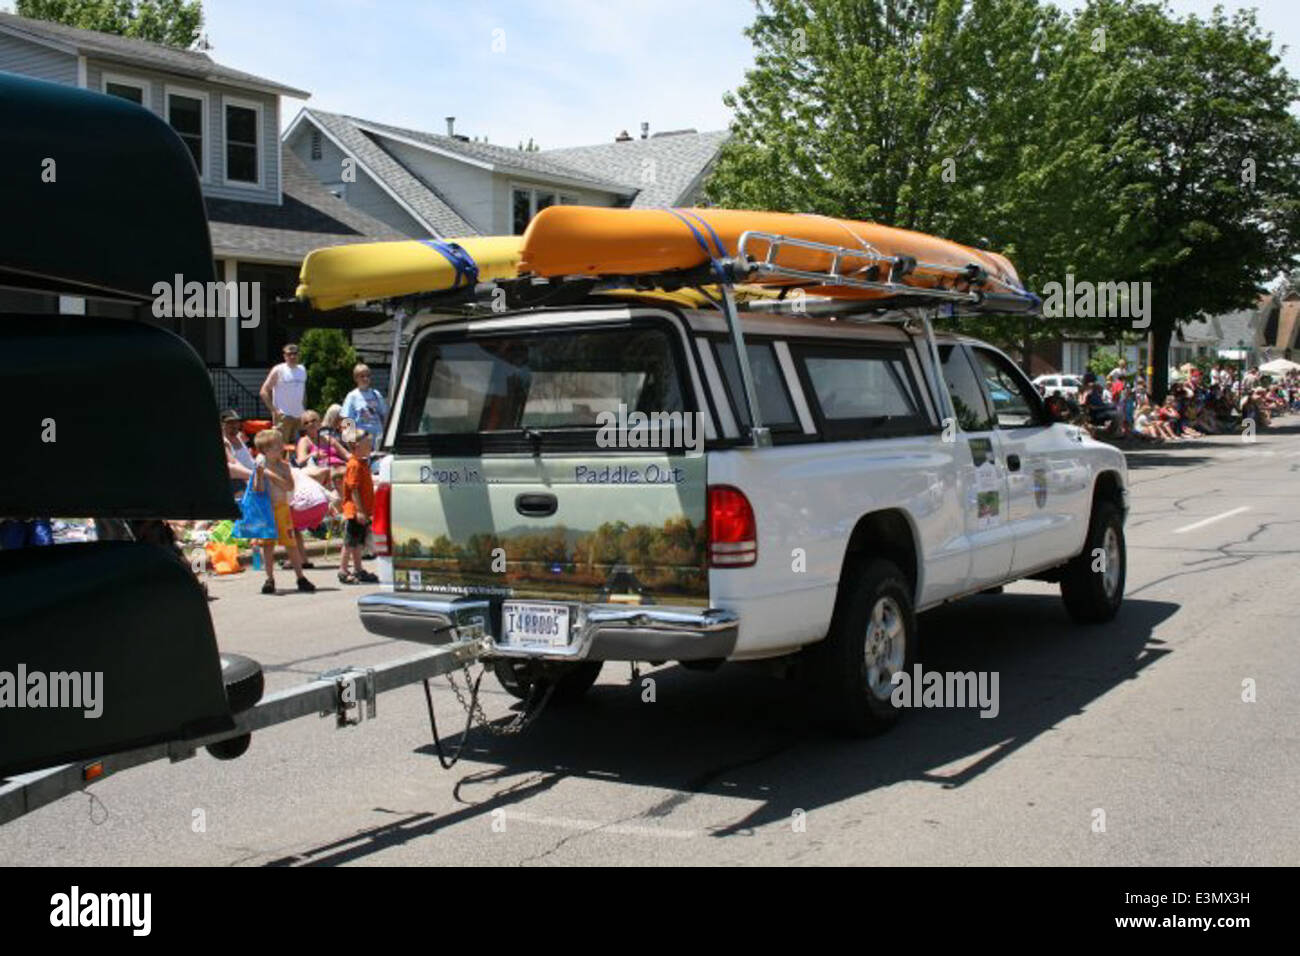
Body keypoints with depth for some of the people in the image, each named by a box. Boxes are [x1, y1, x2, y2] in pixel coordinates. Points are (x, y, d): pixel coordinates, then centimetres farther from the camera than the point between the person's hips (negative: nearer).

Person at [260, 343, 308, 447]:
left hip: (299, 415, 6)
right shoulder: (278, 370, -5)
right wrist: (274, 410, -14)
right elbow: (264, 391, -6)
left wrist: (302, 408, 11)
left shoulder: (302, 370, 11)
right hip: (283, 415, -6)